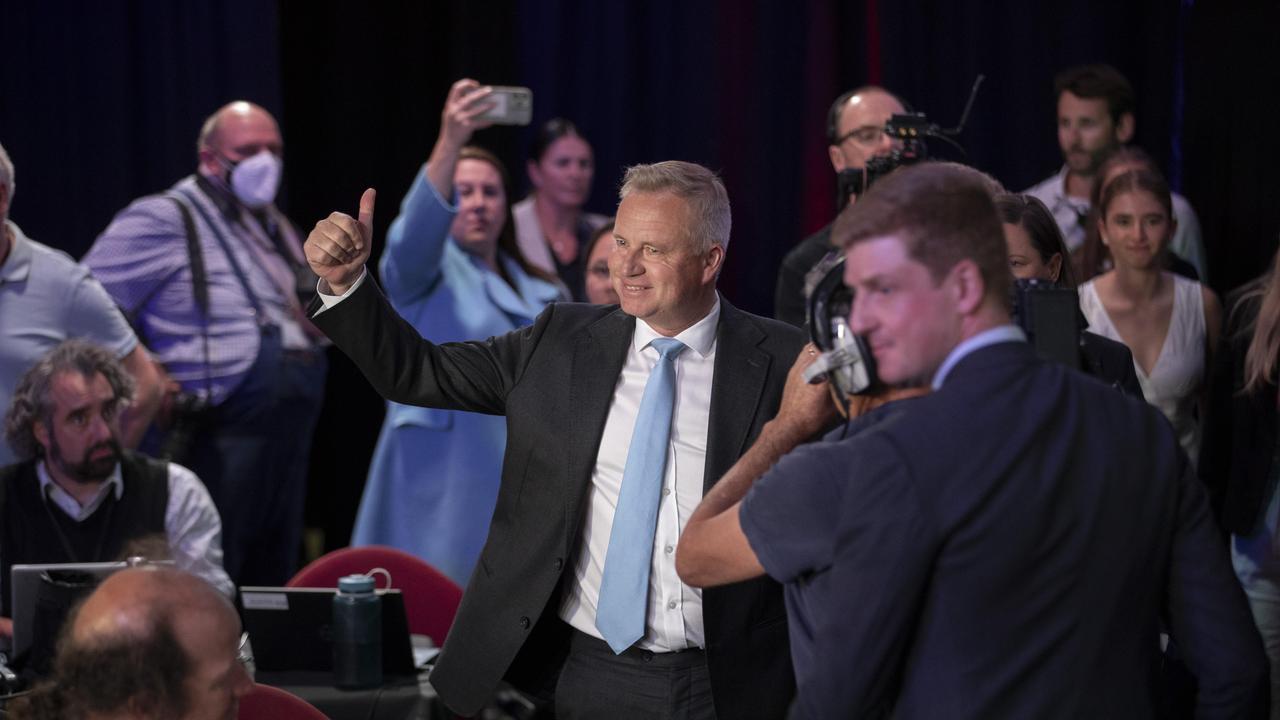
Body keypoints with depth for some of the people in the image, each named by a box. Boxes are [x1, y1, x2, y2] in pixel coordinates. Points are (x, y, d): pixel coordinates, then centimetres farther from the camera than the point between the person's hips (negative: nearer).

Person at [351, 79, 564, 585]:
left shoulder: (539, 291, 18)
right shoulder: (424, 269, 1)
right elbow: (417, 226, -23)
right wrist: (450, 143, -39)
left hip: (517, 482, 5)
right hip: (442, 476, -5)